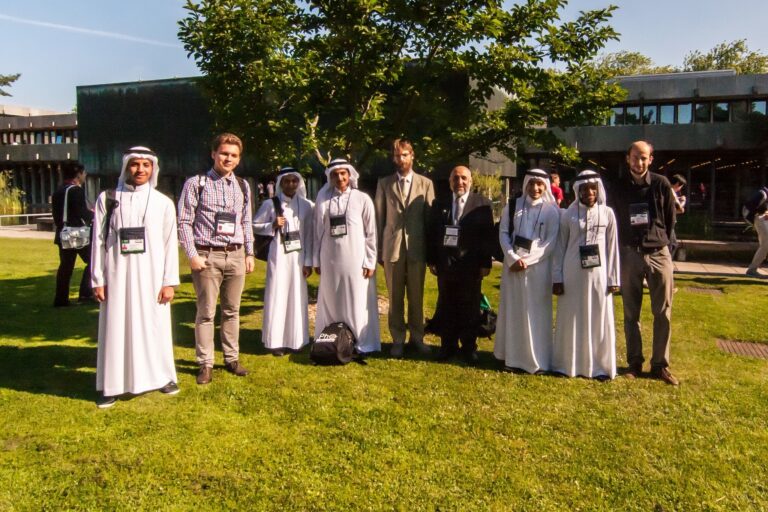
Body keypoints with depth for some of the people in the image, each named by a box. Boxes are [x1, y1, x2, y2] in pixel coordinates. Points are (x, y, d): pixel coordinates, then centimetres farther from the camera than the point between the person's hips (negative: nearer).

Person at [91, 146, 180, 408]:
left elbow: (170, 244, 1)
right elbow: (98, 241, 3)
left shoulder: (163, 202, 3)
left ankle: (162, 376, 23)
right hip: (117, 275, 0)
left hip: (151, 276, 0)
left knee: (154, 326, 7)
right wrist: (97, 280, -1)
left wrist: (169, 281, -3)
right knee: (115, 328, 5)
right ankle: (112, 385, 15)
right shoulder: (107, 199, 3)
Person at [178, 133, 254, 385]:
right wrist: (192, 255, -11)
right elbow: (184, 221, -4)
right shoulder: (196, 183, -2)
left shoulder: (243, 186, 12)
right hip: (208, 255, -4)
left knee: (232, 310, 11)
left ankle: (232, 358, 22)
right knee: (206, 312, 1)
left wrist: (249, 253, 11)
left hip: (236, 255, 4)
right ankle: (205, 364, 11)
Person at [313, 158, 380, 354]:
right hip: (330, 260, 2)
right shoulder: (323, 199, 3)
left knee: (357, 304, 3)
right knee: (330, 303, 10)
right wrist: (316, 260, 5)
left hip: (355, 260, -2)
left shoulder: (362, 199, -2)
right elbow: (318, 231, 5)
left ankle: (362, 344, 14)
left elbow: (371, 233, -1)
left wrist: (370, 262, -3)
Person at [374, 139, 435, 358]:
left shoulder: (425, 183, 7)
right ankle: (398, 339, 16)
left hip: (416, 248, 0)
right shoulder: (384, 183, 7)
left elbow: (431, 217, 5)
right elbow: (379, 217, 6)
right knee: (395, 297, 5)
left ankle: (417, 337, 21)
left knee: (416, 297, 7)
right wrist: (379, 250, 3)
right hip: (392, 248, 0)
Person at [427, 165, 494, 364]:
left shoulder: (482, 204, 0)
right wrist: (431, 260, 3)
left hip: (471, 266, -2)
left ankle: (469, 347, 19)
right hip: (445, 265, 3)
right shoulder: (440, 204, 8)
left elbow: (488, 236, -3)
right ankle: (448, 346, 21)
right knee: (446, 307, 9)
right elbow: (432, 233, 8)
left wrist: (485, 263, -7)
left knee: (470, 308, 6)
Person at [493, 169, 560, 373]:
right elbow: (503, 233, 3)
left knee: (535, 312, 1)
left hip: (538, 267, -3)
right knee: (512, 309, 6)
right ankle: (513, 357, 13)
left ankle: (535, 358, 9)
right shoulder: (513, 206, 7)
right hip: (513, 265, 3)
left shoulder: (552, 210, -1)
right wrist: (512, 258, -11)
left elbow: (551, 242, -5)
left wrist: (527, 260, -13)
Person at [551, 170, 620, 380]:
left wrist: (613, 279, 0)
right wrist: (557, 278, -2)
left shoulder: (607, 214, 2)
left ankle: (600, 365, 15)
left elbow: (612, 248, 3)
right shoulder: (568, 215, 1)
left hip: (598, 274, 0)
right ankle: (568, 364, 16)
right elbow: (560, 248, 2)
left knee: (599, 319, 5)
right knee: (571, 319, 6)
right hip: (572, 274, 0)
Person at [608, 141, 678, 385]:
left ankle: (660, 365, 13)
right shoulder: (618, 187, 2)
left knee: (663, 313, 2)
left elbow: (670, 219, 8)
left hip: (659, 254, 0)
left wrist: (659, 241, 10)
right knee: (631, 313, 6)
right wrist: (625, 245, 8)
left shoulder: (661, 184, 0)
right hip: (629, 254, 0)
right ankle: (634, 363, 16)